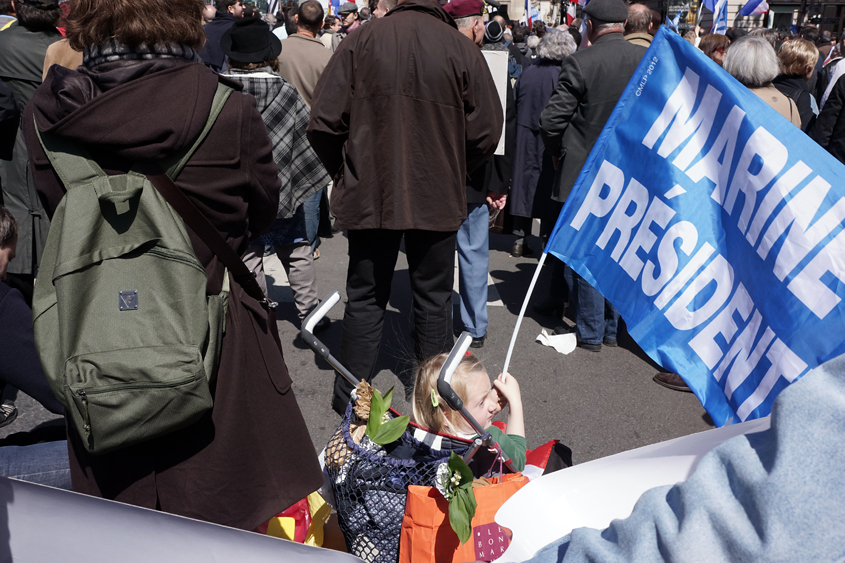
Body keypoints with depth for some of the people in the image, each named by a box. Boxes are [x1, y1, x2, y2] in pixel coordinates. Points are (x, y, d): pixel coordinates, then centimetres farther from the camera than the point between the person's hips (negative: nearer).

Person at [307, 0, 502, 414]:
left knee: (365, 299, 13)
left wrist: (345, 173, 9)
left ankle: (350, 398, 20)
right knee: (434, 298, 14)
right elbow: (486, 131, -4)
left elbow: (323, 123, -8)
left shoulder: (361, 40, -6)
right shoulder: (463, 49, -6)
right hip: (438, 198, 0)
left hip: (369, 195, 1)